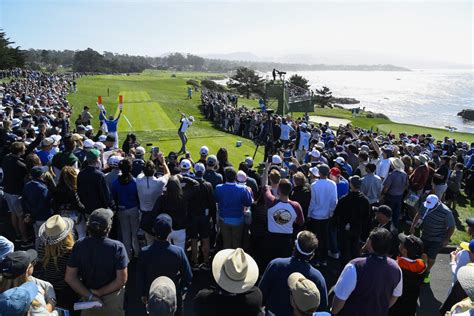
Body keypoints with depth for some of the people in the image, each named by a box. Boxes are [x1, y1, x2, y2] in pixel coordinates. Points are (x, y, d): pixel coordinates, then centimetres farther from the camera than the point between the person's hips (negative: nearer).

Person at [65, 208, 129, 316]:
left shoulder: (79, 245, -16)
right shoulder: (117, 247, -24)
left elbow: (69, 277, -12)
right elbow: (122, 280, -23)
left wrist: (89, 295, -11)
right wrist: (99, 293, -13)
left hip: (86, 294, 2)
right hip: (113, 297, -2)